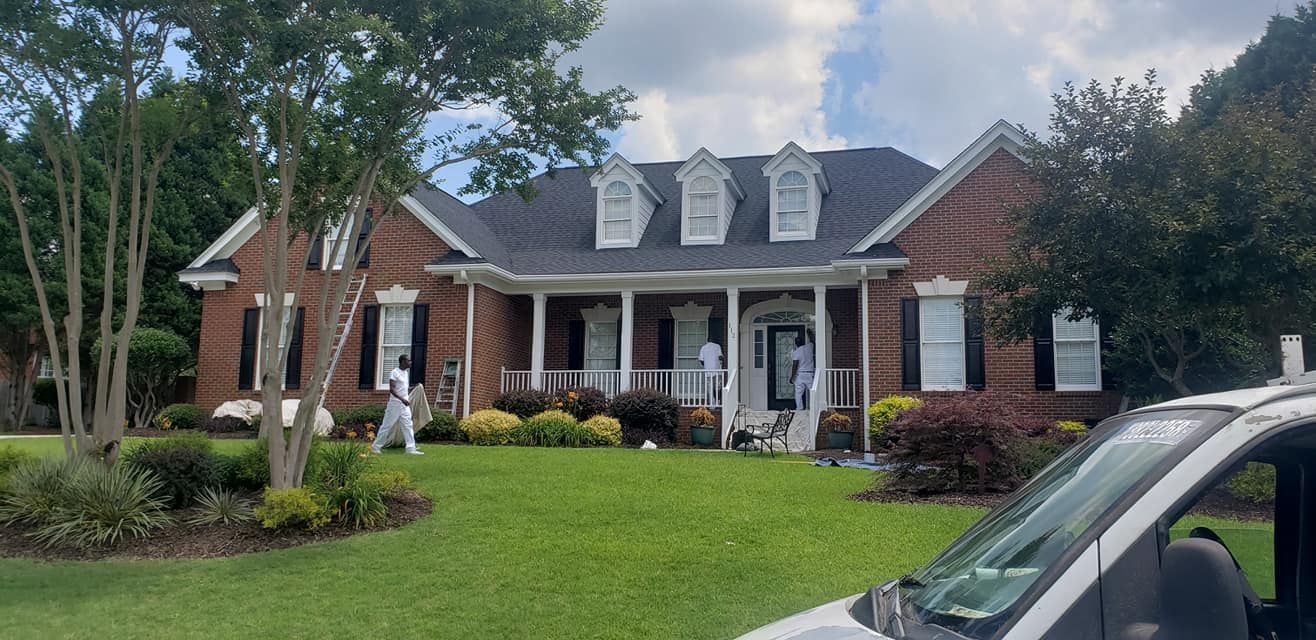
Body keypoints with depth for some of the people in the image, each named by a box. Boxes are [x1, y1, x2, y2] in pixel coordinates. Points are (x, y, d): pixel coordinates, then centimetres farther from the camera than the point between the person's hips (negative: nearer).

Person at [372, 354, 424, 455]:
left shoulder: (406, 372, 12)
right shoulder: (395, 373, -13)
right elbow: (392, 389, -21)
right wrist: (402, 399, -29)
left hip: (404, 404, 7)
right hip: (395, 404, -7)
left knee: (407, 426, 0)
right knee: (387, 425, 1)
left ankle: (411, 448, -3)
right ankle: (376, 446, 13)